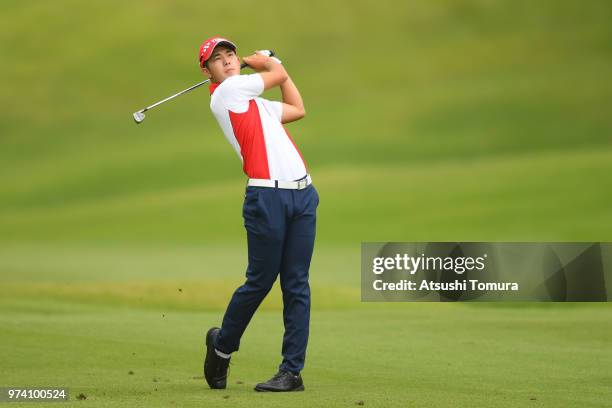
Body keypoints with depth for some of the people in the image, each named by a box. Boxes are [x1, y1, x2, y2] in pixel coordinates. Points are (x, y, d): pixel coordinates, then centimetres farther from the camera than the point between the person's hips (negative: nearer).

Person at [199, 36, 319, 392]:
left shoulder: (253, 101, 24)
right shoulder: (226, 92, 0)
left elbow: (298, 109, 36)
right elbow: (277, 76, 7)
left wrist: (273, 63, 37)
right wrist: (268, 63, 28)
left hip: (302, 193, 7)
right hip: (267, 196, -7)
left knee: (297, 284, 1)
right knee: (260, 281, -3)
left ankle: (293, 371, 1)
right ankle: (222, 345, 22)